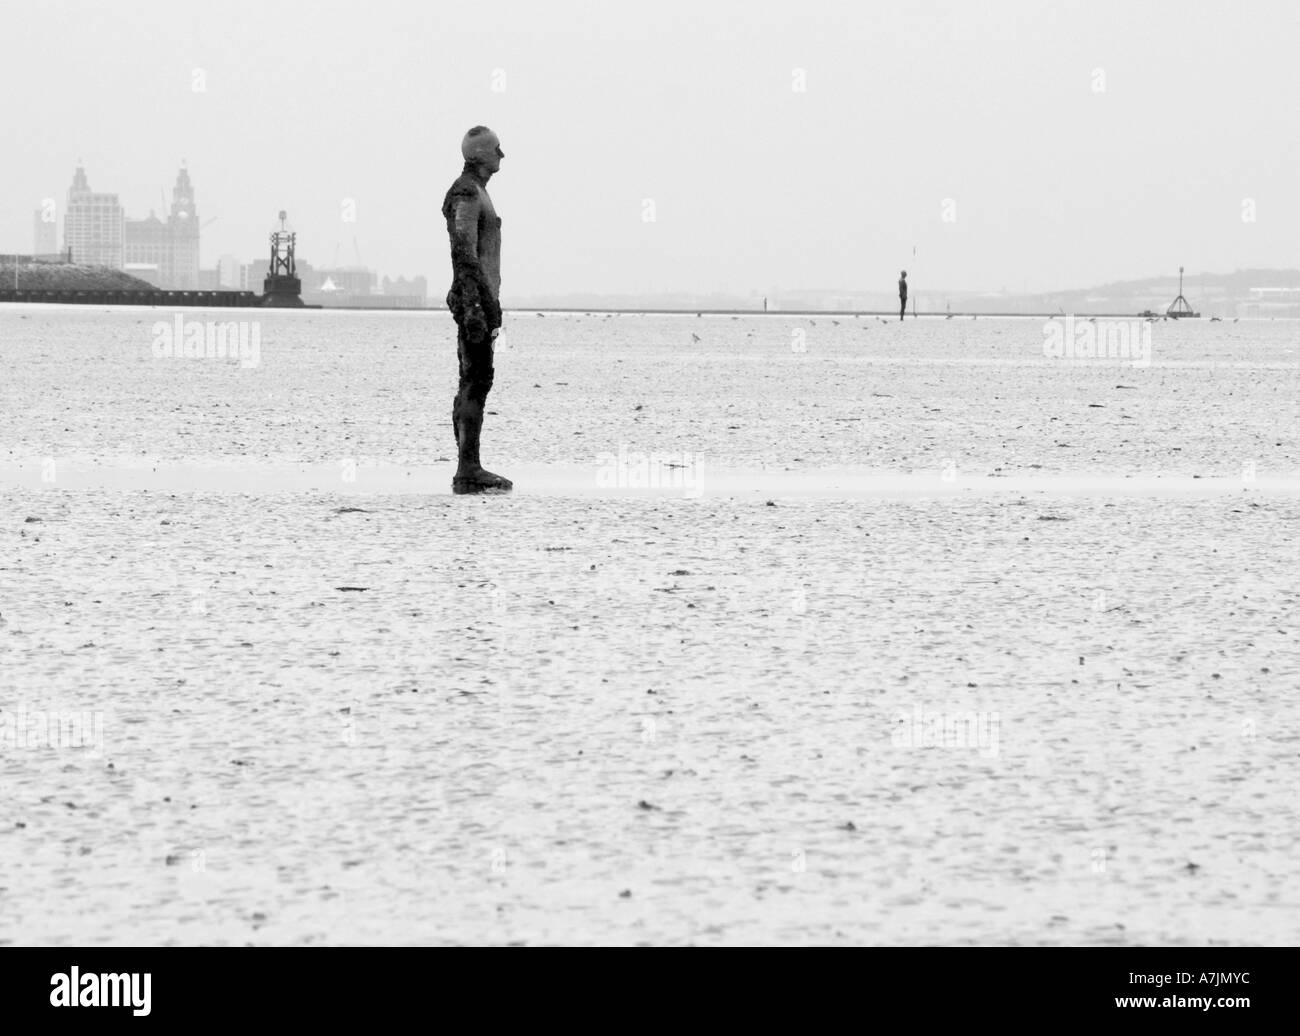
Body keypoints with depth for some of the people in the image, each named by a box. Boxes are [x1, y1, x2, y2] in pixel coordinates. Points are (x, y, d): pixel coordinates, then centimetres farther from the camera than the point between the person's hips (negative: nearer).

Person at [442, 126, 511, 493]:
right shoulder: (467, 195, -14)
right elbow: (464, 255, -21)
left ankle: (469, 469, 12)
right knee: (476, 382, -12)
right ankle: (468, 473, -13)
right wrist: (476, 308, -25)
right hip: (475, 298, -11)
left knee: (473, 381, 10)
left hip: (481, 299, 11)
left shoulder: (475, 194, 19)